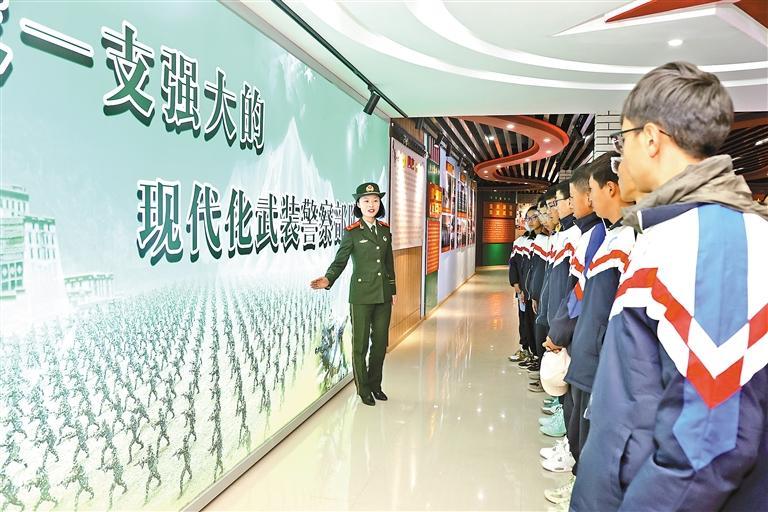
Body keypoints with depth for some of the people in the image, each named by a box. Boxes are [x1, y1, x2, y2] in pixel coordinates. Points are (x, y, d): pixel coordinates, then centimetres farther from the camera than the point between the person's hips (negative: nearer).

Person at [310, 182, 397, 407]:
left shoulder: (385, 230, 8)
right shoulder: (352, 232, -6)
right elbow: (340, 261, -10)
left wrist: (393, 290, 16)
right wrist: (328, 280, -27)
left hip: (383, 294, 5)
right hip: (361, 294, -5)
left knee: (381, 341, 12)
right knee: (360, 343, 4)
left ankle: (375, 384, 29)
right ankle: (363, 389, 19)